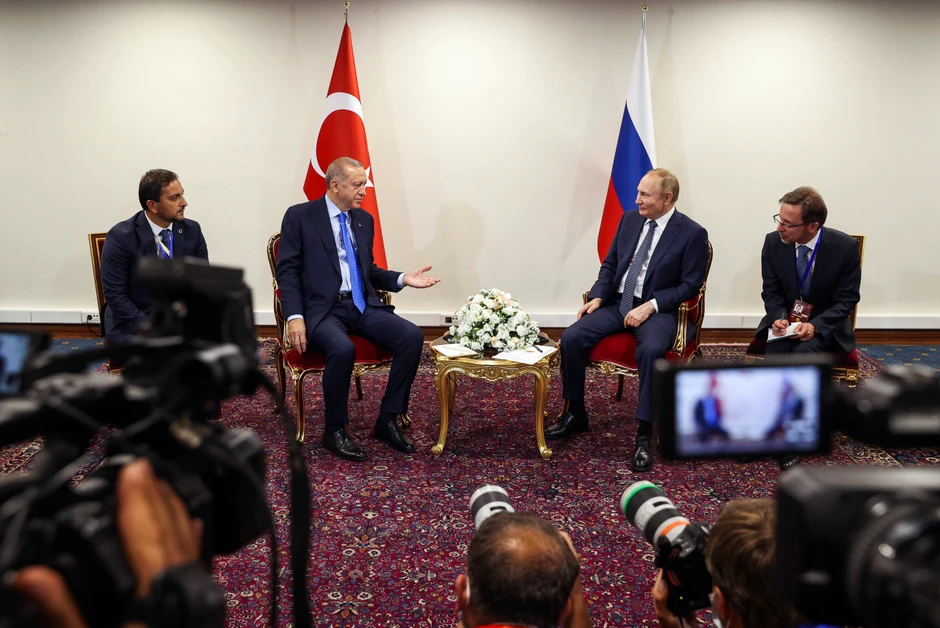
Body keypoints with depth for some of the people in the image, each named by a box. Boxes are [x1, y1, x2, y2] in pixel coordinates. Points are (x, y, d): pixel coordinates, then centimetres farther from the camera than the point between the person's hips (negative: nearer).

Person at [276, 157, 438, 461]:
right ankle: (334, 431, -12)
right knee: (343, 349, -36)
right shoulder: (300, 216, 0)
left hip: (363, 306, 5)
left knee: (412, 336, -19)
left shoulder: (364, 219, 16)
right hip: (322, 308, -5)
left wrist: (402, 278, 4)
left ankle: (387, 421, -5)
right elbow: (287, 270, -5)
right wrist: (295, 316, -18)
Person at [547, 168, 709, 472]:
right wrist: (597, 297, -4)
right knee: (571, 338, -16)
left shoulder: (692, 233, -6)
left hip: (657, 310, -5)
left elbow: (690, 285, -9)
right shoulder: (629, 220, 9)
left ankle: (644, 435, -24)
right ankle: (575, 415, 3)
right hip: (616, 303, 5)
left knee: (651, 350, -37)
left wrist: (650, 305, -20)